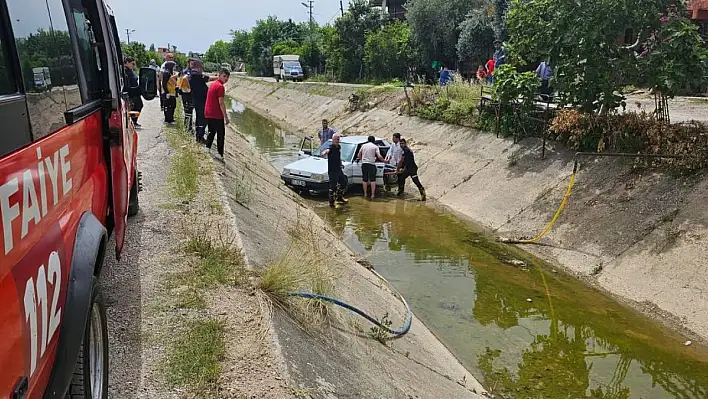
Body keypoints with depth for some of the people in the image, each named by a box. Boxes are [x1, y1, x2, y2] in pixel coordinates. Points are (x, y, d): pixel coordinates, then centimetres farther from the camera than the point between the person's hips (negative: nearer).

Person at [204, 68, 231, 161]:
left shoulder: (213, 84, 15)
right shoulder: (220, 86, -15)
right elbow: (221, 103, -20)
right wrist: (226, 117, -17)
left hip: (208, 114, 9)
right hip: (217, 115, -8)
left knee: (212, 132, 21)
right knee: (221, 135, 2)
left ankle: (207, 149, 19)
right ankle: (220, 155, 6)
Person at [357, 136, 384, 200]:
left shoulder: (363, 145, 8)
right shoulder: (375, 147, -1)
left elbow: (359, 155, 15)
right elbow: (379, 156, -11)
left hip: (364, 164, 3)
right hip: (371, 164, -3)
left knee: (364, 179, 11)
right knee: (373, 180, 3)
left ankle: (365, 194, 14)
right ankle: (373, 194, 0)